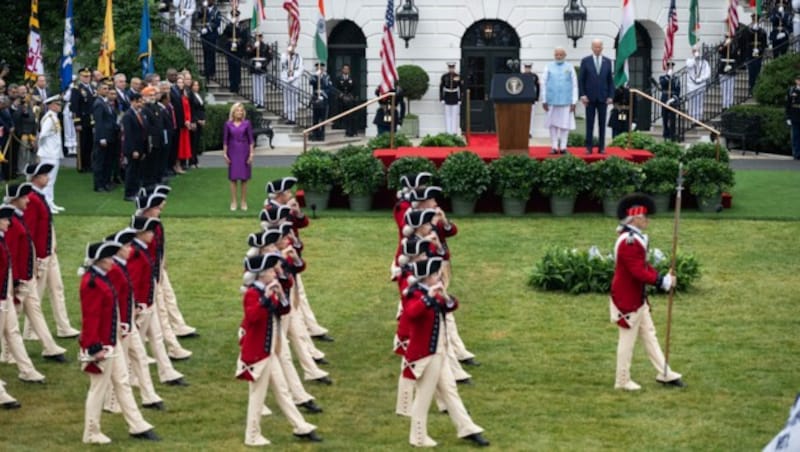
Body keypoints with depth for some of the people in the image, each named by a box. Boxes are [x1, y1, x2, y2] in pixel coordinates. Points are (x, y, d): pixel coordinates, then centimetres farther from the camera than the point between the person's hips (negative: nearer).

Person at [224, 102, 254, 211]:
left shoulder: (246, 124, -2)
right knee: (233, 178, 3)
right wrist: (225, 154, 0)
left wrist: (251, 154, -5)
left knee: (244, 178, 3)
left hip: (244, 152, 0)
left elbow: (251, 139, 0)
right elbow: (225, 140, 4)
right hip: (233, 152, 0)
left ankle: (243, 202, 11)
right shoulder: (228, 124, -1)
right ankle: (233, 202, 9)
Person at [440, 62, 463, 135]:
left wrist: (460, 99, -3)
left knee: (455, 115, 0)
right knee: (447, 116, 2)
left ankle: (454, 132, 3)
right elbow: (441, 88, 2)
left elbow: (461, 88, 2)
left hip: (455, 99, 0)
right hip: (447, 99, 0)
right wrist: (441, 99, -3)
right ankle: (448, 132, 5)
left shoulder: (458, 77, -2)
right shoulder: (444, 77, -1)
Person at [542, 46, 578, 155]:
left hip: (565, 101, -1)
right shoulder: (548, 67, 7)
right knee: (553, 124, 2)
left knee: (564, 124, 0)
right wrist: (544, 100, 0)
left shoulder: (569, 68, 6)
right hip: (552, 101, 1)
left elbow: (574, 85, 5)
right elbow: (543, 84, 6)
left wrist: (574, 102, -1)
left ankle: (563, 146, 4)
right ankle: (554, 146, 6)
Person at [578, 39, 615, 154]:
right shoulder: (585, 61, 1)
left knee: (602, 123, 3)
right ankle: (589, 147, 4)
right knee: (590, 123, 1)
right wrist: (582, 95, -8)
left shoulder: (607, 62, 6)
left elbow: (610, 80, 7)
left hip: (603, 97, 1)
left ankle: (601, 147, 6)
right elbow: (581, 80, 1)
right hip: (590, 97, -1)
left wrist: (611, 96, -1)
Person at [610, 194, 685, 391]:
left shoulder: (635, 238, 9)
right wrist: (664, 281, -22)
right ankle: (622, 381, 11)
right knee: (628, 339, 1)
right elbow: (639, 272, -28)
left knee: (649, 334, 14)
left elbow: (644, 266, 13)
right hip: (628, 300, -10)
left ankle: (664, 374, 21)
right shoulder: (629, 242, -24)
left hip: (637, 298, 10)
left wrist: (663, 277, 0)